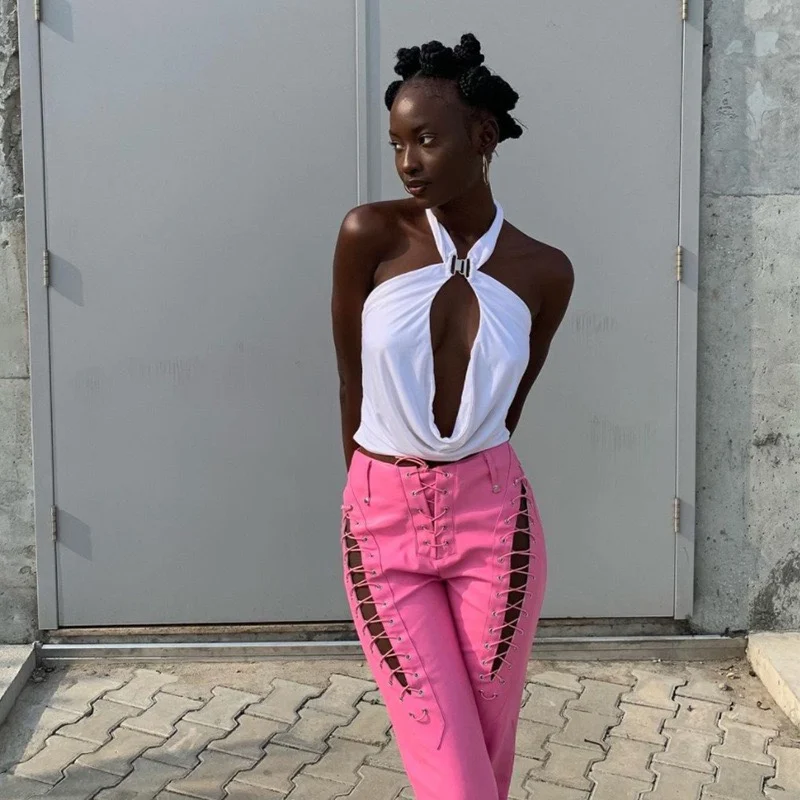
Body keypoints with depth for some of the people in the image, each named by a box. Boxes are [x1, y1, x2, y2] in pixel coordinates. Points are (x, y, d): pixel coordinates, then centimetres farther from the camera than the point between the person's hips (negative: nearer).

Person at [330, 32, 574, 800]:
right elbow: (352, 382, 1)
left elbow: (507, 408, 8)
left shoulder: (544, 272, -3)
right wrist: (378, 490, 10)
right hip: (381, 521, -1)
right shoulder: (369, 233, -8)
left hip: (493, 519, 1)